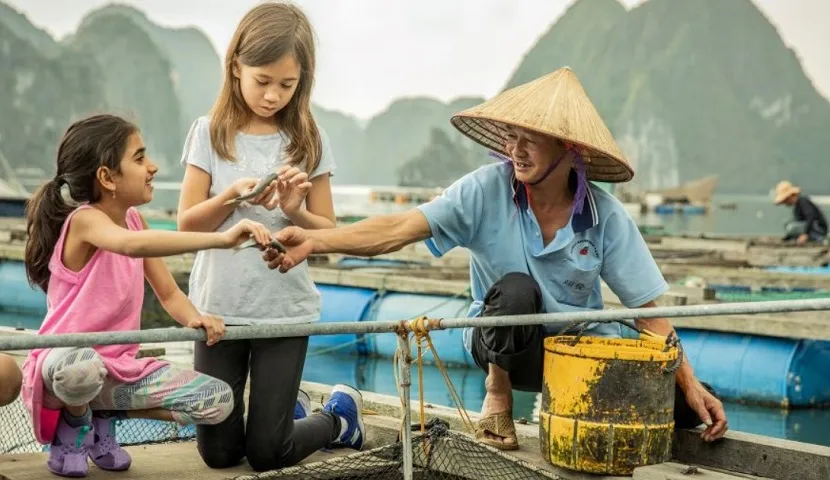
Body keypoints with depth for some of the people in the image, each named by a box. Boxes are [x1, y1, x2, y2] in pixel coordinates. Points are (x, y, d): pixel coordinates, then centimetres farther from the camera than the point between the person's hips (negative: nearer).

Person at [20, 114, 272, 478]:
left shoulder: (134, 220, 6)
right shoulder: (84, 220, -19)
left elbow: (168, 292, 9)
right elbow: (133, 245, -42)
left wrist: (194, 319, -15)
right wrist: (220, 239, -49)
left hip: (122, 367, 7)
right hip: (67, 361, -7)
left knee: (219, 400, -7)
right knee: (82, 367, -44)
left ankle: (104, 415, 10)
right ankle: (74, 422, -5)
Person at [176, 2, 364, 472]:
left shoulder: (308, 140, -2)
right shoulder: (210, 132, -2)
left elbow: (328, 233, 1)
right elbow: (187, 224, -3)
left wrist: (296, 211, -19)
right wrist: (234, 195, -20)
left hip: (285, 309, -1)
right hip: (218, 307, 2)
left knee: (267, 454, 0)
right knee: (218, 450, 6)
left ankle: (340, 413, 28)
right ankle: (289, 408, 34)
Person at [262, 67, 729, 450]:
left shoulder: (605, 215, -15)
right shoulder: (485, 190, -18)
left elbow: (647, 309, -10)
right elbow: (398, 229, -28)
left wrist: (689, 383, -16)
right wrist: (314, 240, -42)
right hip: (508, 343, -2)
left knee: (678, 407, -16)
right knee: (516, 289, -35)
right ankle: (498, 396, -7)